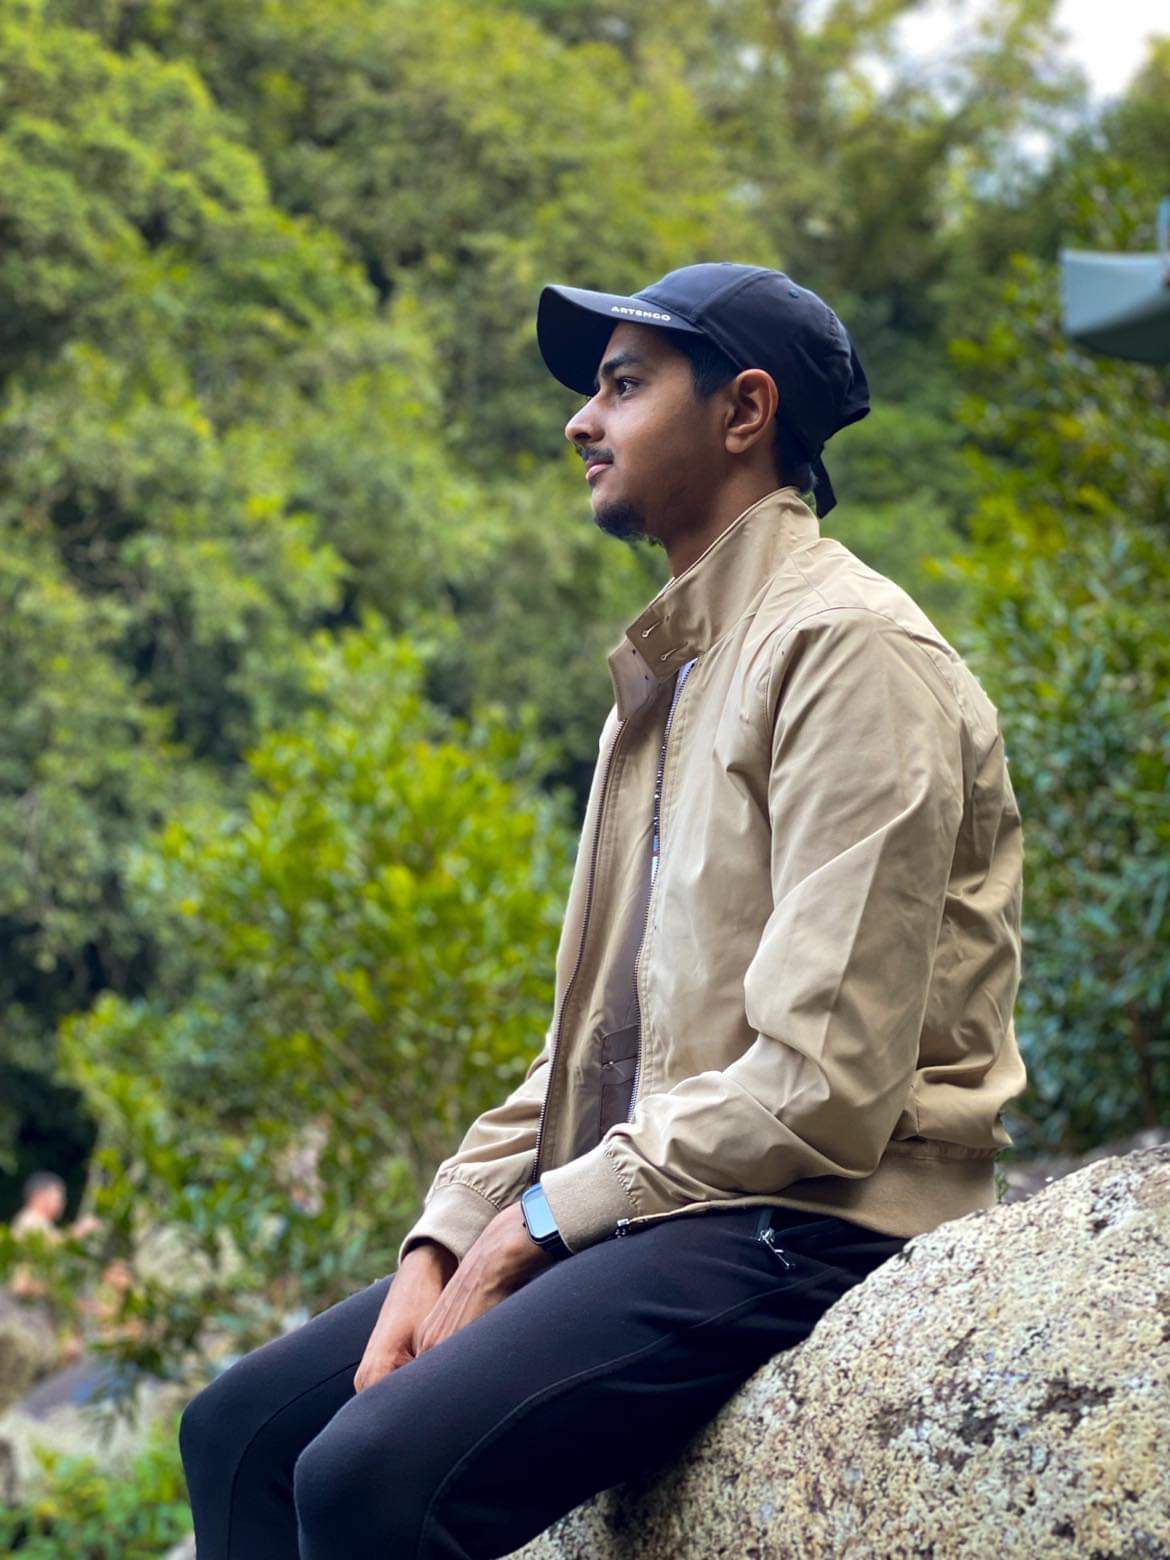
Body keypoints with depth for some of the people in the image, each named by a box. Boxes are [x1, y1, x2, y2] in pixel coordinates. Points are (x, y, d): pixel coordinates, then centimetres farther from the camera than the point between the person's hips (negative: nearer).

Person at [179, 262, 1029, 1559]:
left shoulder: (844, 648, -11)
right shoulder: (671, 673, 20)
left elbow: (825, 1087, -19)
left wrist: (538, 1224, -12)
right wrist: (443, 1242, 5)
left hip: (803, 1225, -9)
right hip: (639, 1207, 10)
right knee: (239, 1430, 4)